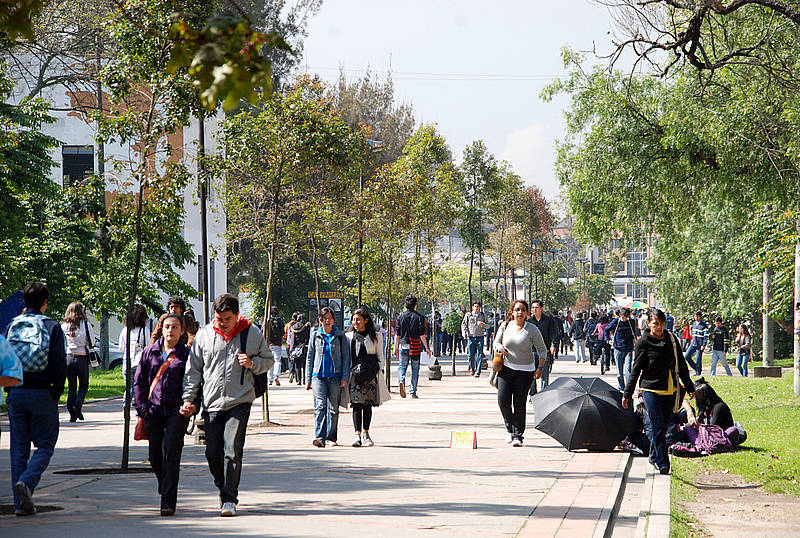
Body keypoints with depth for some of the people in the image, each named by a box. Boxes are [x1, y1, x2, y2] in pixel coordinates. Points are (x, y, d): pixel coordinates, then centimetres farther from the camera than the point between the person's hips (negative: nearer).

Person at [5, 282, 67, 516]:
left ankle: (21, 504, 6)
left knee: (18, 447, 8)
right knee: (45, 444, 7)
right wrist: (56, 394, 0)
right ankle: (26, 481, -18)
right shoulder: (52, 327, -6)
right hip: (42, 392, -4)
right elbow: (60, 364, -10)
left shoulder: (13, 326, 5)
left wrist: (10, 391, 12)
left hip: (17, 393, 4)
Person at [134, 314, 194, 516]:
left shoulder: (187, 355, 4)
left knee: (171, 452, -13)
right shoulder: (149, 353, 11)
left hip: (177, 412, -3)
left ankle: (168, 502, -11)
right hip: (154, 412, 3)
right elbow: (139, 382, 13)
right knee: (155, 456, 4)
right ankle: (164, 485, 35)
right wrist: (142, 407, 4)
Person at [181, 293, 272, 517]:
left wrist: (252, 364, -9)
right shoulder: (204, 335, 5)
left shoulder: (252, 334, 1)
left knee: (232, 451, -12)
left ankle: (229, 499, -6)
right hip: (212, 404, 3)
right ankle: (223, 489, 28)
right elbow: (194, 369, 10)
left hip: (240, 402, -2)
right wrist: (188, 398, 4)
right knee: (213, 453, 4)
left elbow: (268, 360, 13)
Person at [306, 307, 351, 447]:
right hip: (318, 376, 0)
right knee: (320, 406, -13)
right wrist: (308, 379, 9)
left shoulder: (340, 336, 5)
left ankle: (331, 438, 11)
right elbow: (310, 357, 13)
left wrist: (345, 377, -3)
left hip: (335, 377, 0)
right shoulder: (315, 335, 9)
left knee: (333, 408, 3)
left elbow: (346, 356, 5)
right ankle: (320, 437, -19)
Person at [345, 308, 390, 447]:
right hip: (354, 374, 0)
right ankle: (357, 434, -14)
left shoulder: (376, 336, 8)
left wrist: (380, 372, 1)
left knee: (368, 405, 4)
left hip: (371, 375, 0)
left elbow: (380, 357, 9)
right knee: (356, 404, -9)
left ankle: (365, 433, 14)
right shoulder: (349, 337, 11)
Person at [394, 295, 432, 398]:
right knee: (415, 369, 8)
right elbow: (422, 335, -7)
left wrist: (396, 348, 10)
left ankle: (401, 381, -22)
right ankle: (413, 392, 8)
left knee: (402, 366, 9)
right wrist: (426, 348, -1)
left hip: (403, 346, 1)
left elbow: (397, 334, 3)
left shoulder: (400, 317, 2)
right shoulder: (419, 317, -5)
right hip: (415, 346, -1)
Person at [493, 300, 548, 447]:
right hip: (506, 368, 2)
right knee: (503, 400, -8)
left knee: (519, 403, -4)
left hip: (525, 370, -2)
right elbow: (496, 342, 13)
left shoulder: (532, 329, -4)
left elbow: (542, 349, 3)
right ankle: (510, 429, 16)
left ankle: (518, 435, 5)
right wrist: (500, 348, -12)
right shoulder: (505, 326, 3)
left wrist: (540, 367, -8)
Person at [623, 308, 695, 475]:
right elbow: (635, 370, 0)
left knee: (663, 426, 11)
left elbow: (682, 366, 18)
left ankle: (654, 456, 28)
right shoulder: (643, 343, -3)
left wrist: (690, 388, 22)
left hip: (670, 390, 4)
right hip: (651, 390, -4)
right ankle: (662, 463, -13)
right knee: (658, 427, -11)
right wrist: (627, 394, -1)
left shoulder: (672, 340, 9)